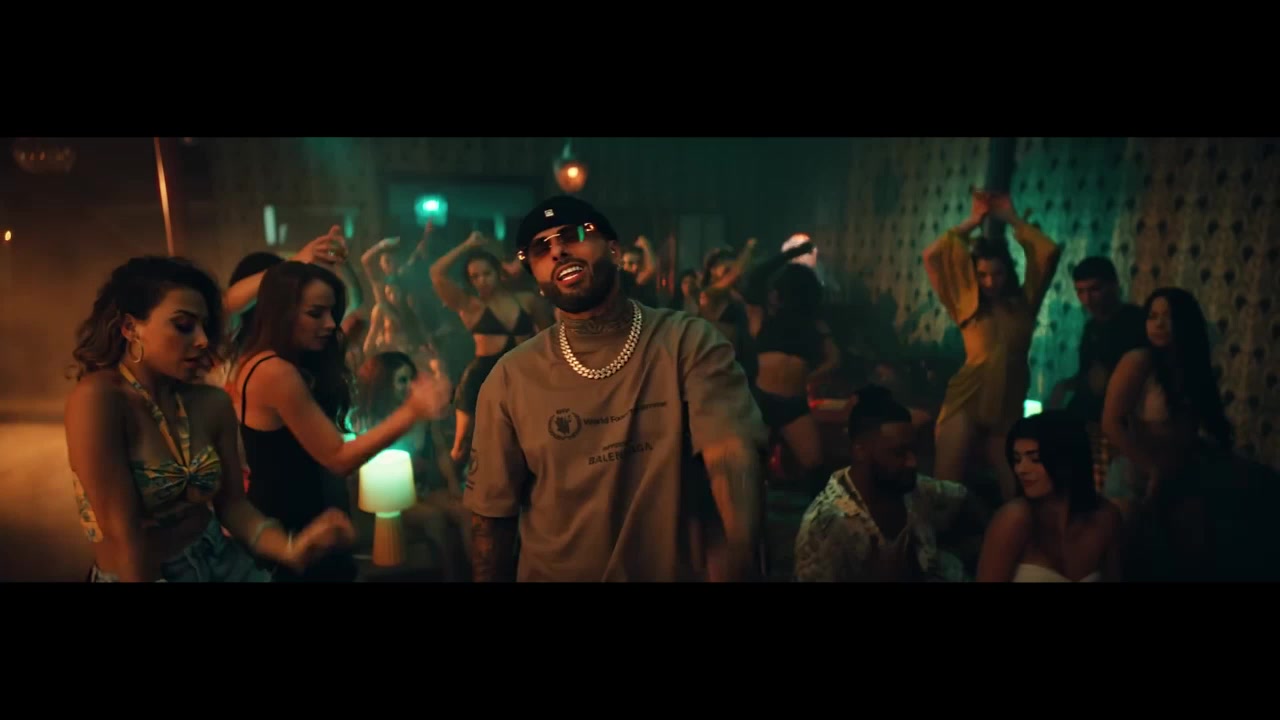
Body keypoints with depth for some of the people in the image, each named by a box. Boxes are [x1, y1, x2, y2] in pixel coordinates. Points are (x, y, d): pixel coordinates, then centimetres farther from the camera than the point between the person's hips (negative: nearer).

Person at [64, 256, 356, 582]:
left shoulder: (213, 403, -2)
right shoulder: (96, 400, -18)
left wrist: (291, 546, -15)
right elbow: (122, 532, -18)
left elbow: (231, 503, 0)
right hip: (136, 574, -2)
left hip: (220, 564, 2)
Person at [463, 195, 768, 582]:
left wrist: (733, 567, -42)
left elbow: (733, 459, -28)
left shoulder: (690, 342, -14)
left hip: (677, 572, -1)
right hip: (555, 573, 2)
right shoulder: (510, 378, -8)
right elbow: (492, 510, -2)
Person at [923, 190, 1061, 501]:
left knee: (1016, 492, 5)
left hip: (1008, 407, 2)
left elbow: (1049, 252, 6)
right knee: (946, 485, -3)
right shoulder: (968, 303, 6)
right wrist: (973, 221, 6)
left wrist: (1011, 217, 11)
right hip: (965, 402, -2)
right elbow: (932, 256, 0)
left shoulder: (1024, 302, 10)